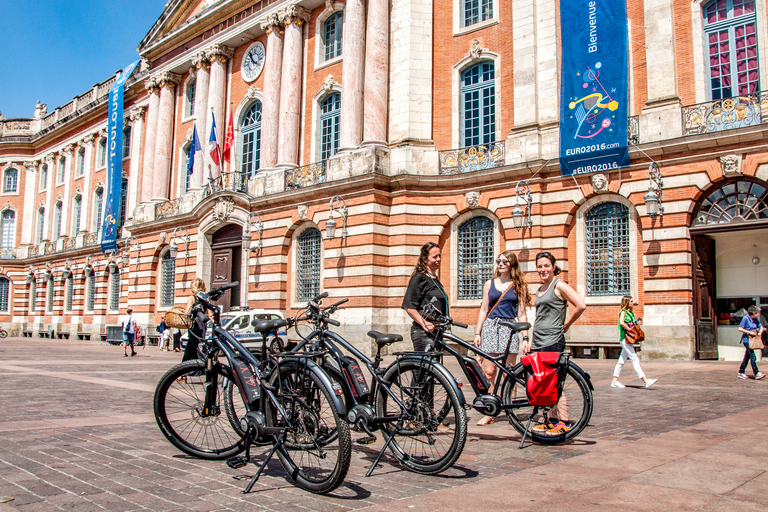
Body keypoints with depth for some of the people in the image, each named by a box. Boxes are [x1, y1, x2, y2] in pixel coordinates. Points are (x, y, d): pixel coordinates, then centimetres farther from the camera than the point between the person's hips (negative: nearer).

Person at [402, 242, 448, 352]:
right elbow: (408, 306, -16)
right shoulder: (419, 278, -8)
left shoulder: (436, 280, 20)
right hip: (423, 334, -9)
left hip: (435, 332, 9)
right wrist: (424, 324, -21)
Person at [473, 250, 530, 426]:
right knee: (489, 372, -3)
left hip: (510, 329, -1)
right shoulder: (489, 284, 12)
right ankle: (488, 413, 1)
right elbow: (484, 310, 12)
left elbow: (521, 314, 7)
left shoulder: (518, 286, 9)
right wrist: (477, 333, 6)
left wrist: (525, 337, 0)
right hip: (490, 327, 1)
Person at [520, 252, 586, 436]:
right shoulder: (540, 289, 18)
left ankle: (564, 422, 1)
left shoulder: (559, 285, -6)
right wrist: (530, 340, 15)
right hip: (538, 342, 8)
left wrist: (566, 324, -5)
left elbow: (581, 305, -15)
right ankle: (552, 420, 17)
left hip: (553, 341, -8)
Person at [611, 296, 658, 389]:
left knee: (622, 360, 9)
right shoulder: (623, 311, -8)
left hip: (629, 339, 9)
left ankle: (615, 381, 13)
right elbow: (622, 322, -25)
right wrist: (629, 330, -18)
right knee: (635, 359, -10)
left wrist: (637, 323, 3)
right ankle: (646, 381, -14)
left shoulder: (630, 313, 18)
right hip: (625, 338, -9)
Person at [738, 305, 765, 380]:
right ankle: (757, 374, -13)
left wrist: (760, 333, 3)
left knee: (747, 357, 10)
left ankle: (741, 372, 16)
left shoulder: (755, 320, 9)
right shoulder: (745, 318, -11)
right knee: (752, 357, -12)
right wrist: (749, 332, -17)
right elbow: (740, 329, -14)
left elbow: (761, 327, 22)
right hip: (747, 340, -8)